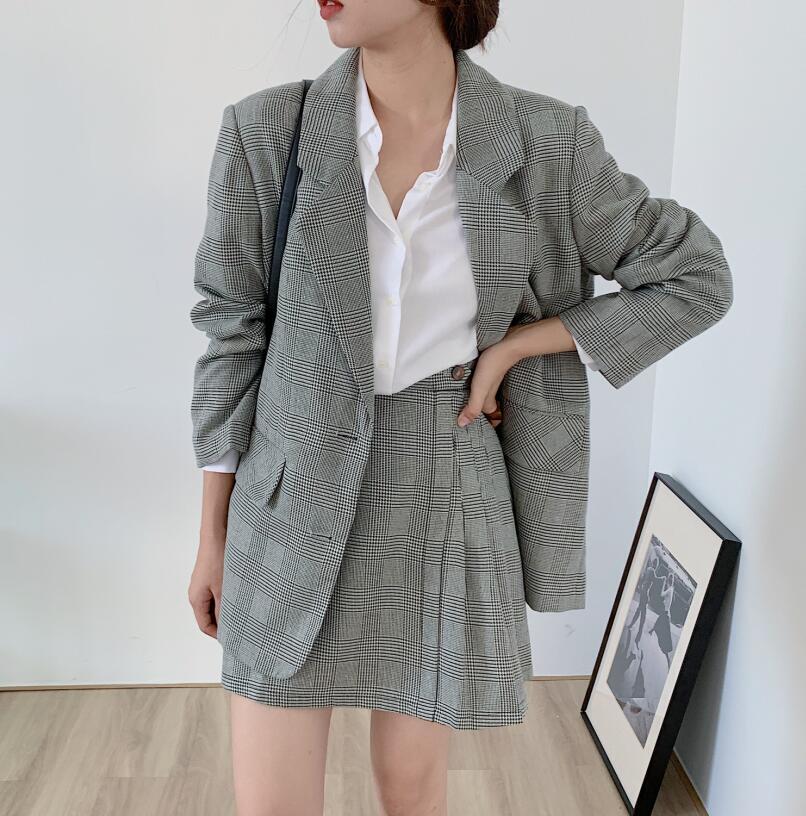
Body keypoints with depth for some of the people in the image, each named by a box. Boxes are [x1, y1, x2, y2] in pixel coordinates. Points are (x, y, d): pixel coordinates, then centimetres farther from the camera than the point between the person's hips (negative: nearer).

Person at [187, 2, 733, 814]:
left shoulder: (543, 141, -9)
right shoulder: (265, 131, -9)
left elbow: (696, 277, 0)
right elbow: (234, 335, -1)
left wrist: (508, 349, -8)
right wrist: (213, 538, 3)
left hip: (444, 495, 0)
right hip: (298, 494, 0)